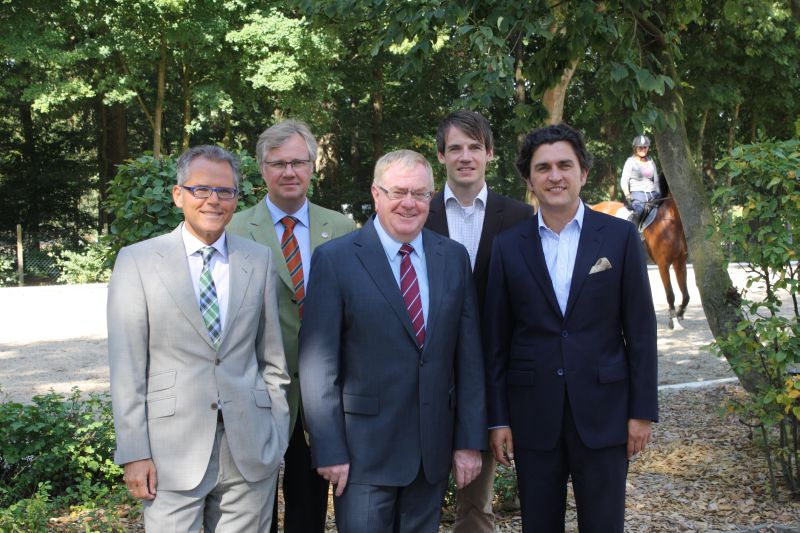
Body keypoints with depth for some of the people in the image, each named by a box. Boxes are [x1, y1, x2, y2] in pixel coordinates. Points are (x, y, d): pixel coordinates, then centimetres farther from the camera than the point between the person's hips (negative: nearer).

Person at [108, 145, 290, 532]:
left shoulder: (260, 261, 8)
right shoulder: (137, 261, 0)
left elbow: (272, 358, 10)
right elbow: (127, 366, -3)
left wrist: (277, 438, 7)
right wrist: (133, 453, -7)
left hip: (250, 449, 2)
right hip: (172, 452, -2)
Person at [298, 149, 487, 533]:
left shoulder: (453, 257, 6)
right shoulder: (334, 259, -6)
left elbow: (468, 355, 6)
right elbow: (318, 364, -8)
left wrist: (470, 440, 2)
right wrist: (329, 450, -10)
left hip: (434, 444, 4)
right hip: (365, 447, -4)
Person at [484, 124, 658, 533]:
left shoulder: (620, 237, 0)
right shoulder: (508, 246, 2)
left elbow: (640, 329, 1)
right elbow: (496, 340, 4)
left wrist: (642, 410, -2)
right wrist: (497, 418, 1)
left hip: (602, 412, -1)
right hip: (533, 417, 1)